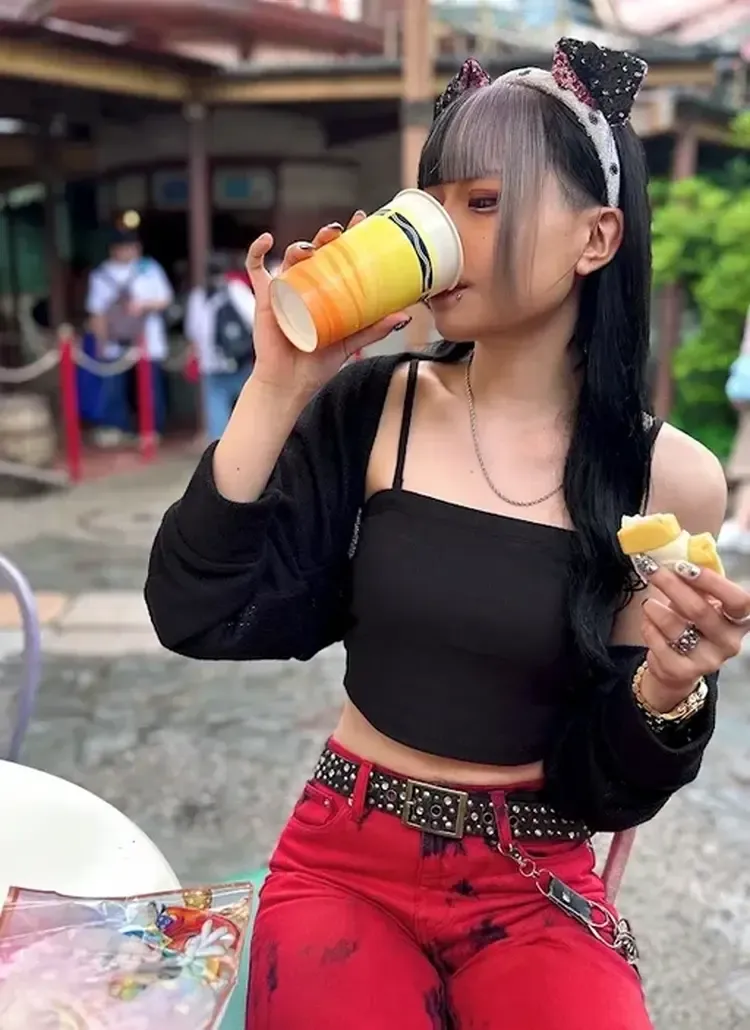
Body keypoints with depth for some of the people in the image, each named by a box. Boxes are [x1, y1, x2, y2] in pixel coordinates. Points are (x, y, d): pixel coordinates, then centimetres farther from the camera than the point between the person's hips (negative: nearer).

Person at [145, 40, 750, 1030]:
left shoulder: (669, 479, -10)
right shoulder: (370, 408, -7)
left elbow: (605, 790, -5)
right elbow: (199, 616, -14)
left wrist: (671, 688, -27)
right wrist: (277, 385, -19)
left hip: (537, 887, 0)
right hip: (344, 862, 1)